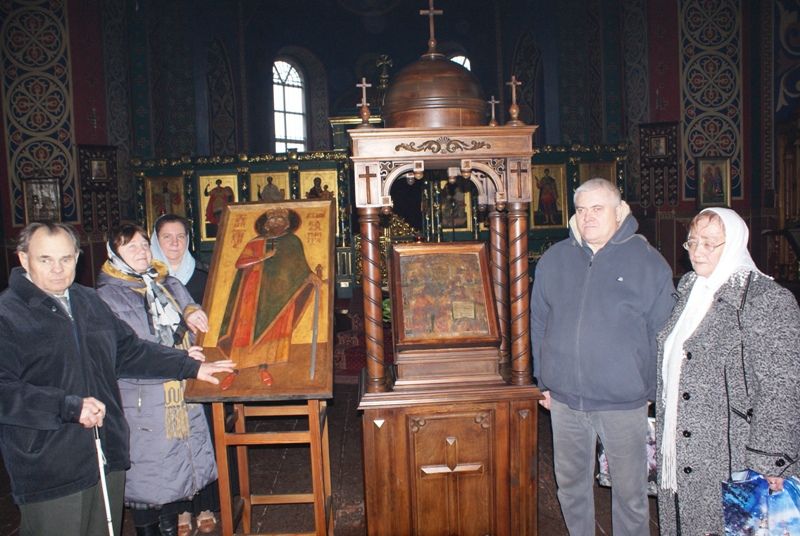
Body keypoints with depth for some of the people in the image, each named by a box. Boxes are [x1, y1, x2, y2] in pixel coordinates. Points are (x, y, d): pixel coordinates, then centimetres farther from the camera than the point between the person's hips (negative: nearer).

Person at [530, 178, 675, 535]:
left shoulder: (648, 262, -5)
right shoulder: (553, 259, 3)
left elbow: (662, 335, -2)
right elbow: (538, 324, 9)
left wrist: (653, 392, -3)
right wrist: (544, 381, 8)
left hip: (624, 402, -3)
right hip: (564, 400, 3)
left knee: (630, 491, 11)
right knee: (571, 483, 18)